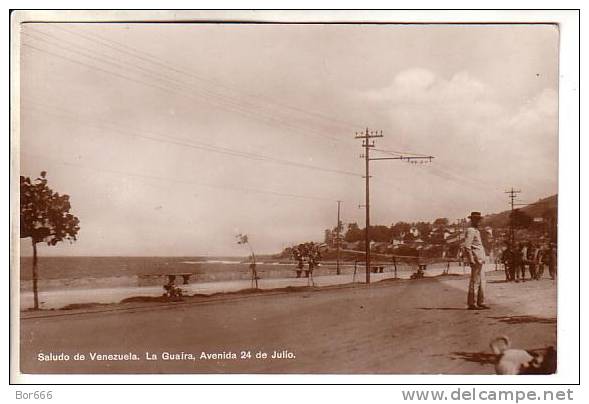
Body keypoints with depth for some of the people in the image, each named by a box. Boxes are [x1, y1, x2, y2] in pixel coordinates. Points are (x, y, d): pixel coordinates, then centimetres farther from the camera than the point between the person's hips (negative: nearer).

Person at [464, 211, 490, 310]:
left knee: (481, 281, 11)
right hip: (476, 259, -10)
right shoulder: (470, 230, -12)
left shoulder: (476, 231, 21)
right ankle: (472, 304, -4)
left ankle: (480, 303, 15)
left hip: (479, 260, 10)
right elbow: (467, 246, -20)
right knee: (475, 281, -7)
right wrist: (471, 260, -23)